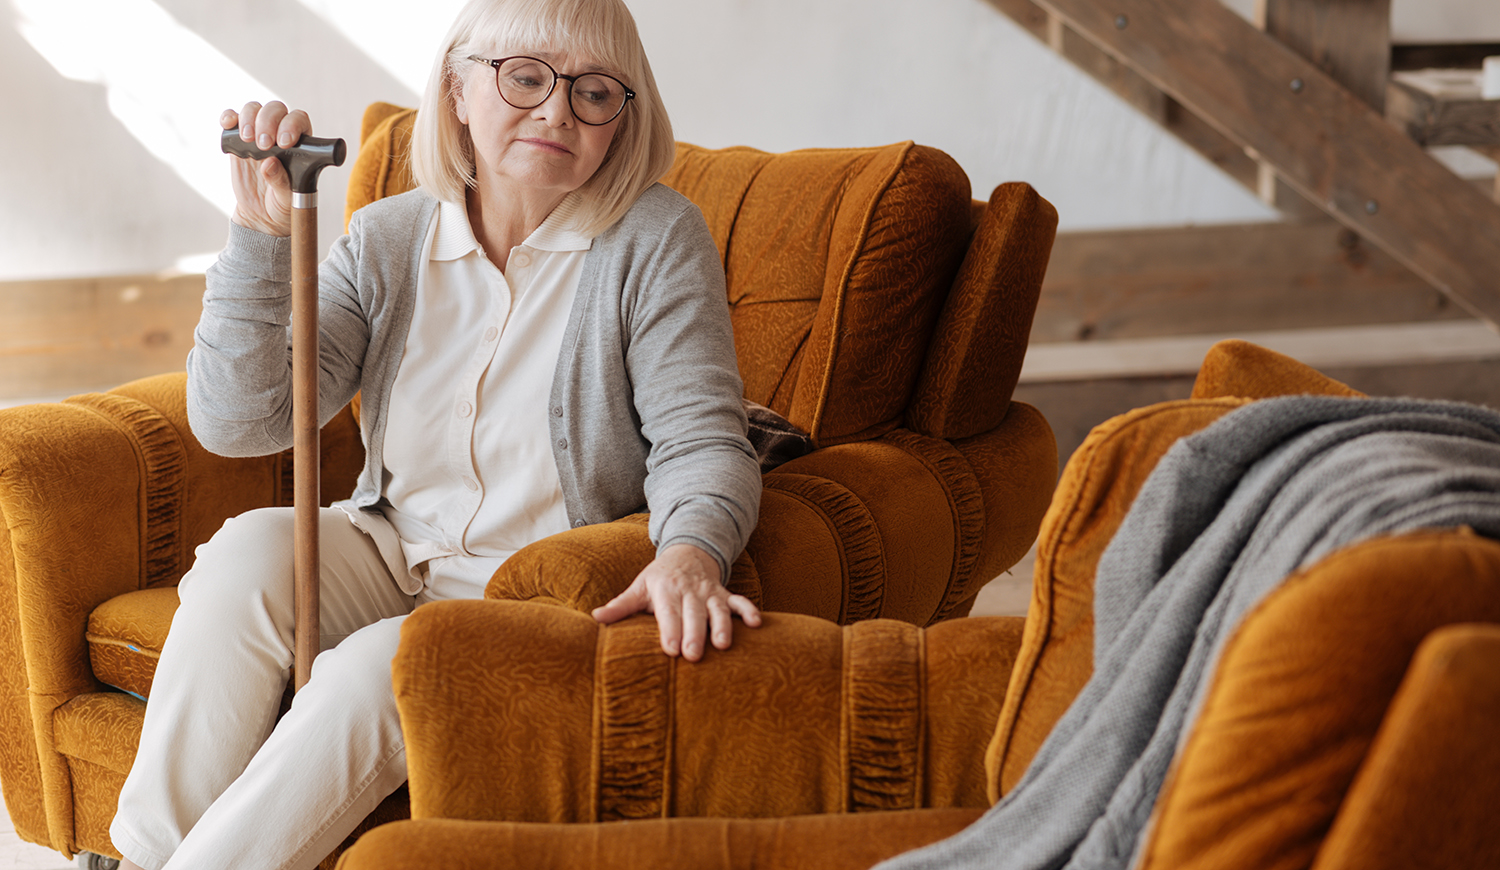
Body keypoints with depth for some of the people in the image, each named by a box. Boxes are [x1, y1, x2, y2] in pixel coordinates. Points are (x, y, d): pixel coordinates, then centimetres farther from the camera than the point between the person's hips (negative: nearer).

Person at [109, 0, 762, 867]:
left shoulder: (657, 238, -7)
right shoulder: (387, 241, 1)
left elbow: (701, 439, -12)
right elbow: (237, 422, -6)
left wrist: (691, 551, -35)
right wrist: (261, 237, -18)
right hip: (389, 558, 4)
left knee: (382, 668, -31)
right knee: (251, 548, -27)